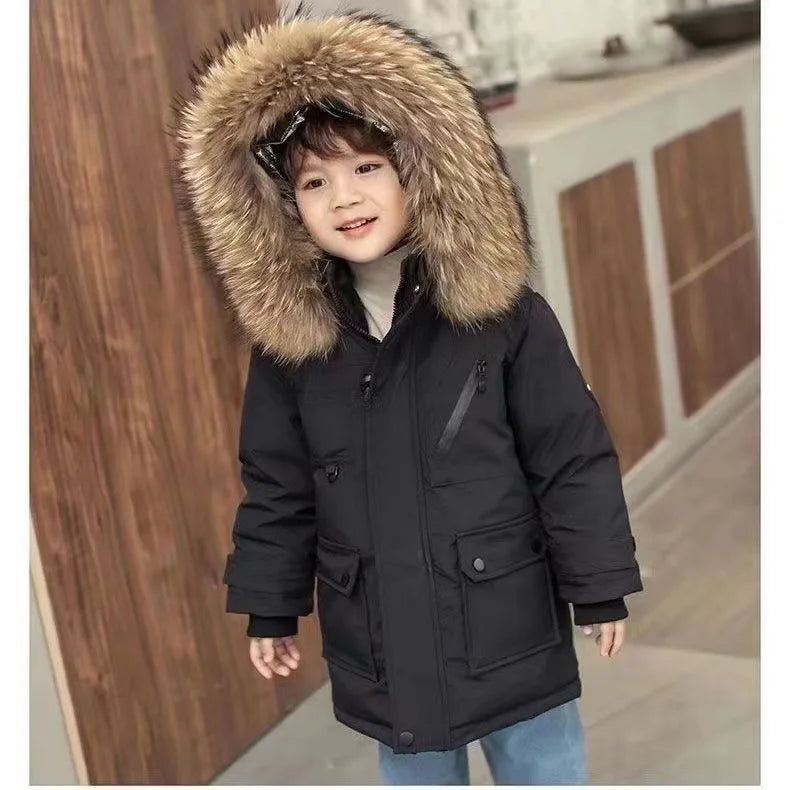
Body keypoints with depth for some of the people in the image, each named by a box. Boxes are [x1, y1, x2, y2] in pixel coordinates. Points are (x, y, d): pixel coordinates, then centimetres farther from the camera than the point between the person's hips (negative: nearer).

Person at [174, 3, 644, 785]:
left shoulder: (505, 315, -12)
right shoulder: (286, 338, -4)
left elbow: (573, 458, -7)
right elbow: (276, 486, 5)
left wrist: (600, 590, -4)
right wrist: (270, 608, 9)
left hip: (511, 627, -2)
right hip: (380, 642, 3)